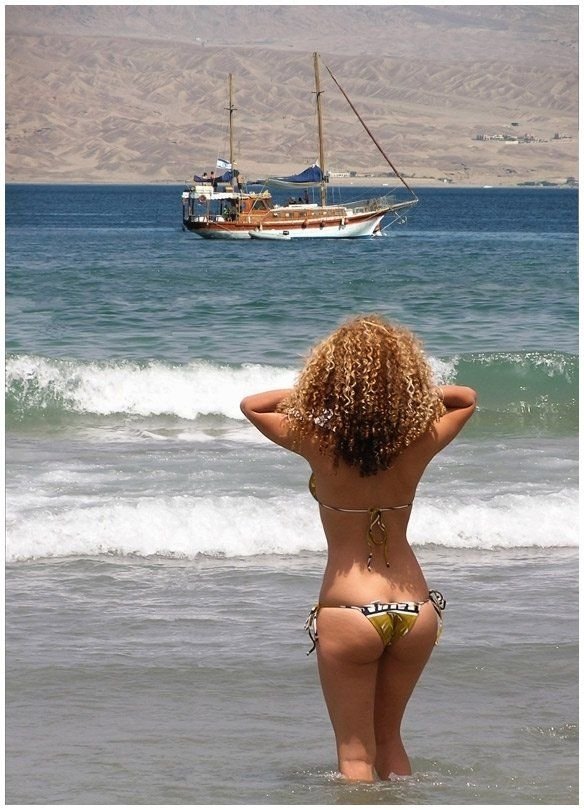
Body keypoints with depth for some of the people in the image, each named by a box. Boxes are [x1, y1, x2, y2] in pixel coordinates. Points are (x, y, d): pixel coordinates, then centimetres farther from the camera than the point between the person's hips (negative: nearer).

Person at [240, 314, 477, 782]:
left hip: (349, 614, -3)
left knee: (355, 753, 7)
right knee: (389, 739, 22)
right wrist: (404, 393, 6)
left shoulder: (320, 444, -13)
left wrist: (312, 393, 7)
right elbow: (466, 399, 16)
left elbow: (252, 404, 6)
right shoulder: (419, 444, -7)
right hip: (416, 612, 3)